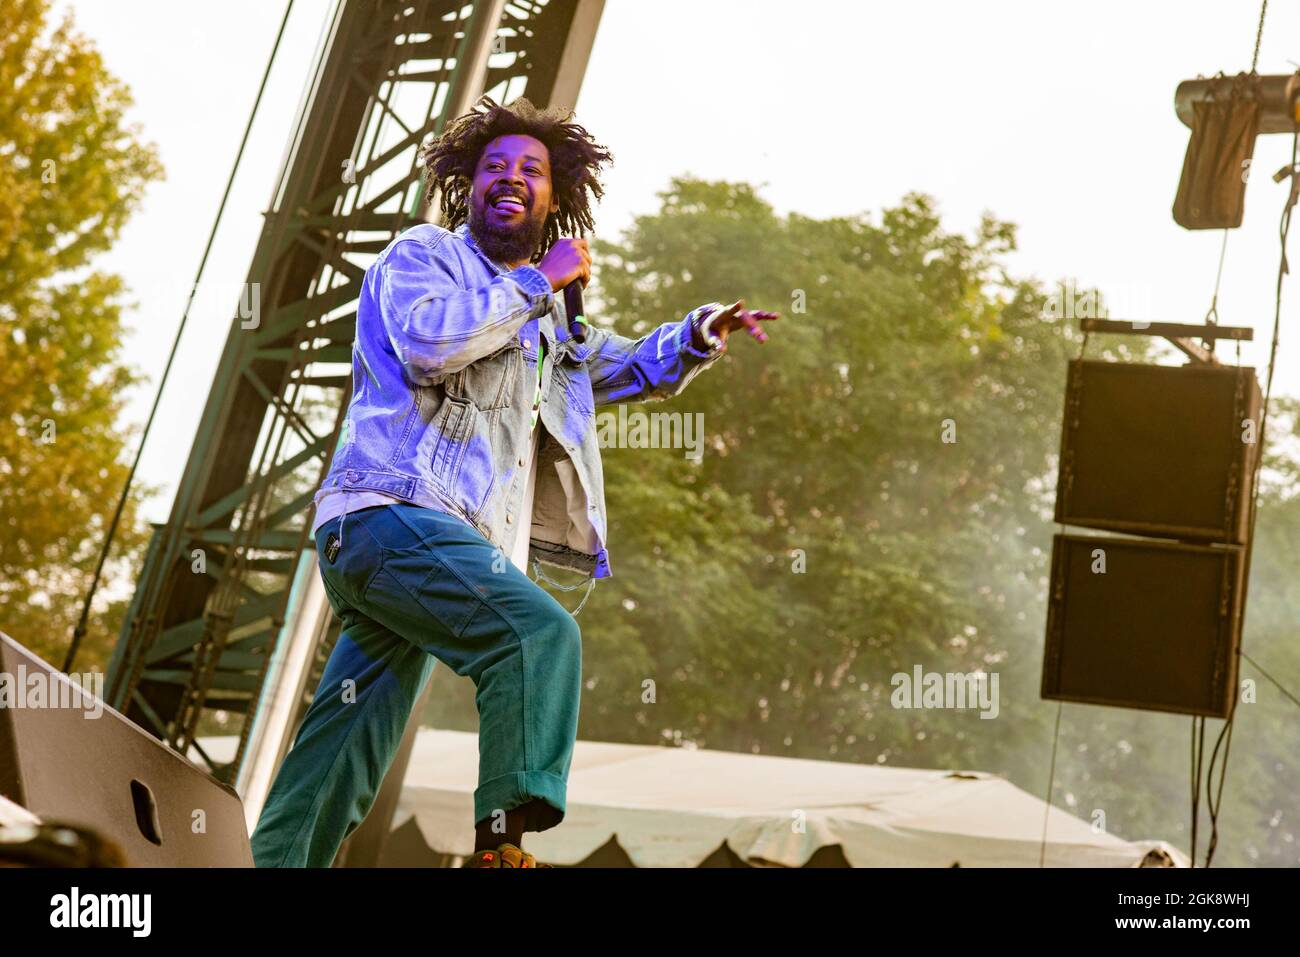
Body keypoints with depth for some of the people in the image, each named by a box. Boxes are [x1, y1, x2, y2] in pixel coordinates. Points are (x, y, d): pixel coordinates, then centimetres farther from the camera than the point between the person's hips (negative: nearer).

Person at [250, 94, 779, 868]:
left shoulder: (544, 315, 27)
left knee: (346, 758, 9)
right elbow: (429, 340, -17)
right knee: (539, 631, -28)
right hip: (389, 514, -8)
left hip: (450, 541, 8)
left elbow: (628, 367, 35)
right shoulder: (424, 254, 4)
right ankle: (504, 838, -29)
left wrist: (702, 333, 16)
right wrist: (538, 281, -8)